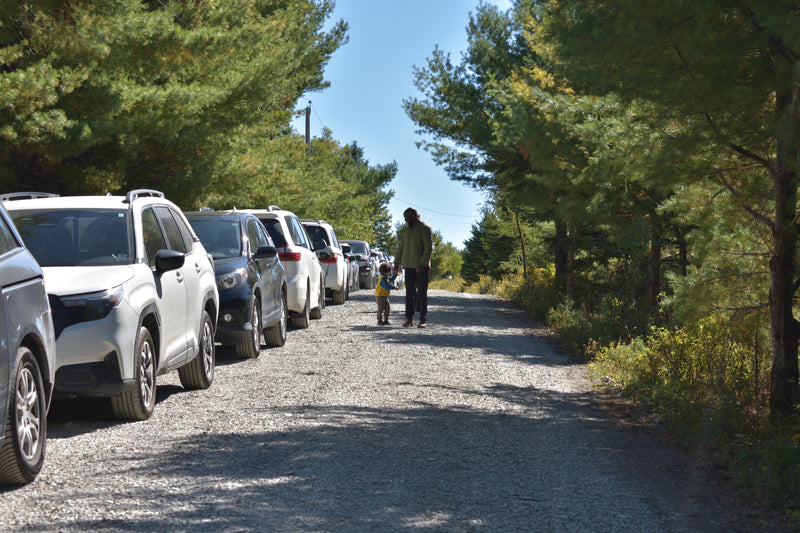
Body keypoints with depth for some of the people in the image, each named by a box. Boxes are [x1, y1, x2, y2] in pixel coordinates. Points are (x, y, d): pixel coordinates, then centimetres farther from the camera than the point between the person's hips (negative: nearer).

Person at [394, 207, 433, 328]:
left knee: (422, 293, -3)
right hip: (409, 266, 6)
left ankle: (422, 320, 1)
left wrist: (422, 264, -21)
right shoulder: (407, 230, 15)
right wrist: (397, 264, 12)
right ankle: (409, 319, 6)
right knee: (409, 292, 3)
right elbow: (401, 248, 19)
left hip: (422, 267, -6)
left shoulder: (424, 228, -6)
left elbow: (429, 248, -13)